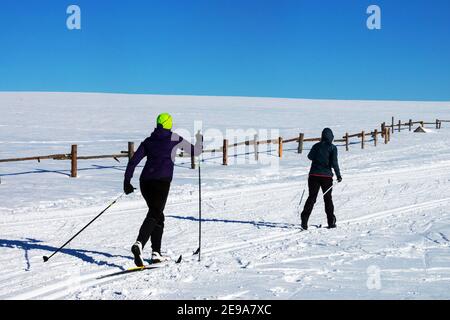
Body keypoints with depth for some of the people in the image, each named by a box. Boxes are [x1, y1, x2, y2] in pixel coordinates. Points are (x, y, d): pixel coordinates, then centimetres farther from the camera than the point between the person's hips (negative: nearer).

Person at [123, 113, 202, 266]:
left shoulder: (148, 141, 17)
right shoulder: (175, 138, 7)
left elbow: (133, 161, 10)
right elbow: (195, 151, 15)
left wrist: (127, 181, 12)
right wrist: (199, 140, 34)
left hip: (145, 181, 5)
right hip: (162, 181, -5)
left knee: (158, 215, 18)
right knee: (154, 215, -14)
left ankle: (156, 253, 15)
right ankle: (139, 244, -38)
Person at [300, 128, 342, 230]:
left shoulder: (316, 146, 4)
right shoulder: (332, 147, -4)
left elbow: (310, 157, 18)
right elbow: (334, 163, -11)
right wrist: (338, 175, -2)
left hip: (314, 175, 2)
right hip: (326, 176, -2)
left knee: (311, 197, 4)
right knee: (328, 198, 11)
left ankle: (305, 218, -12)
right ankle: (331, 221, 15)